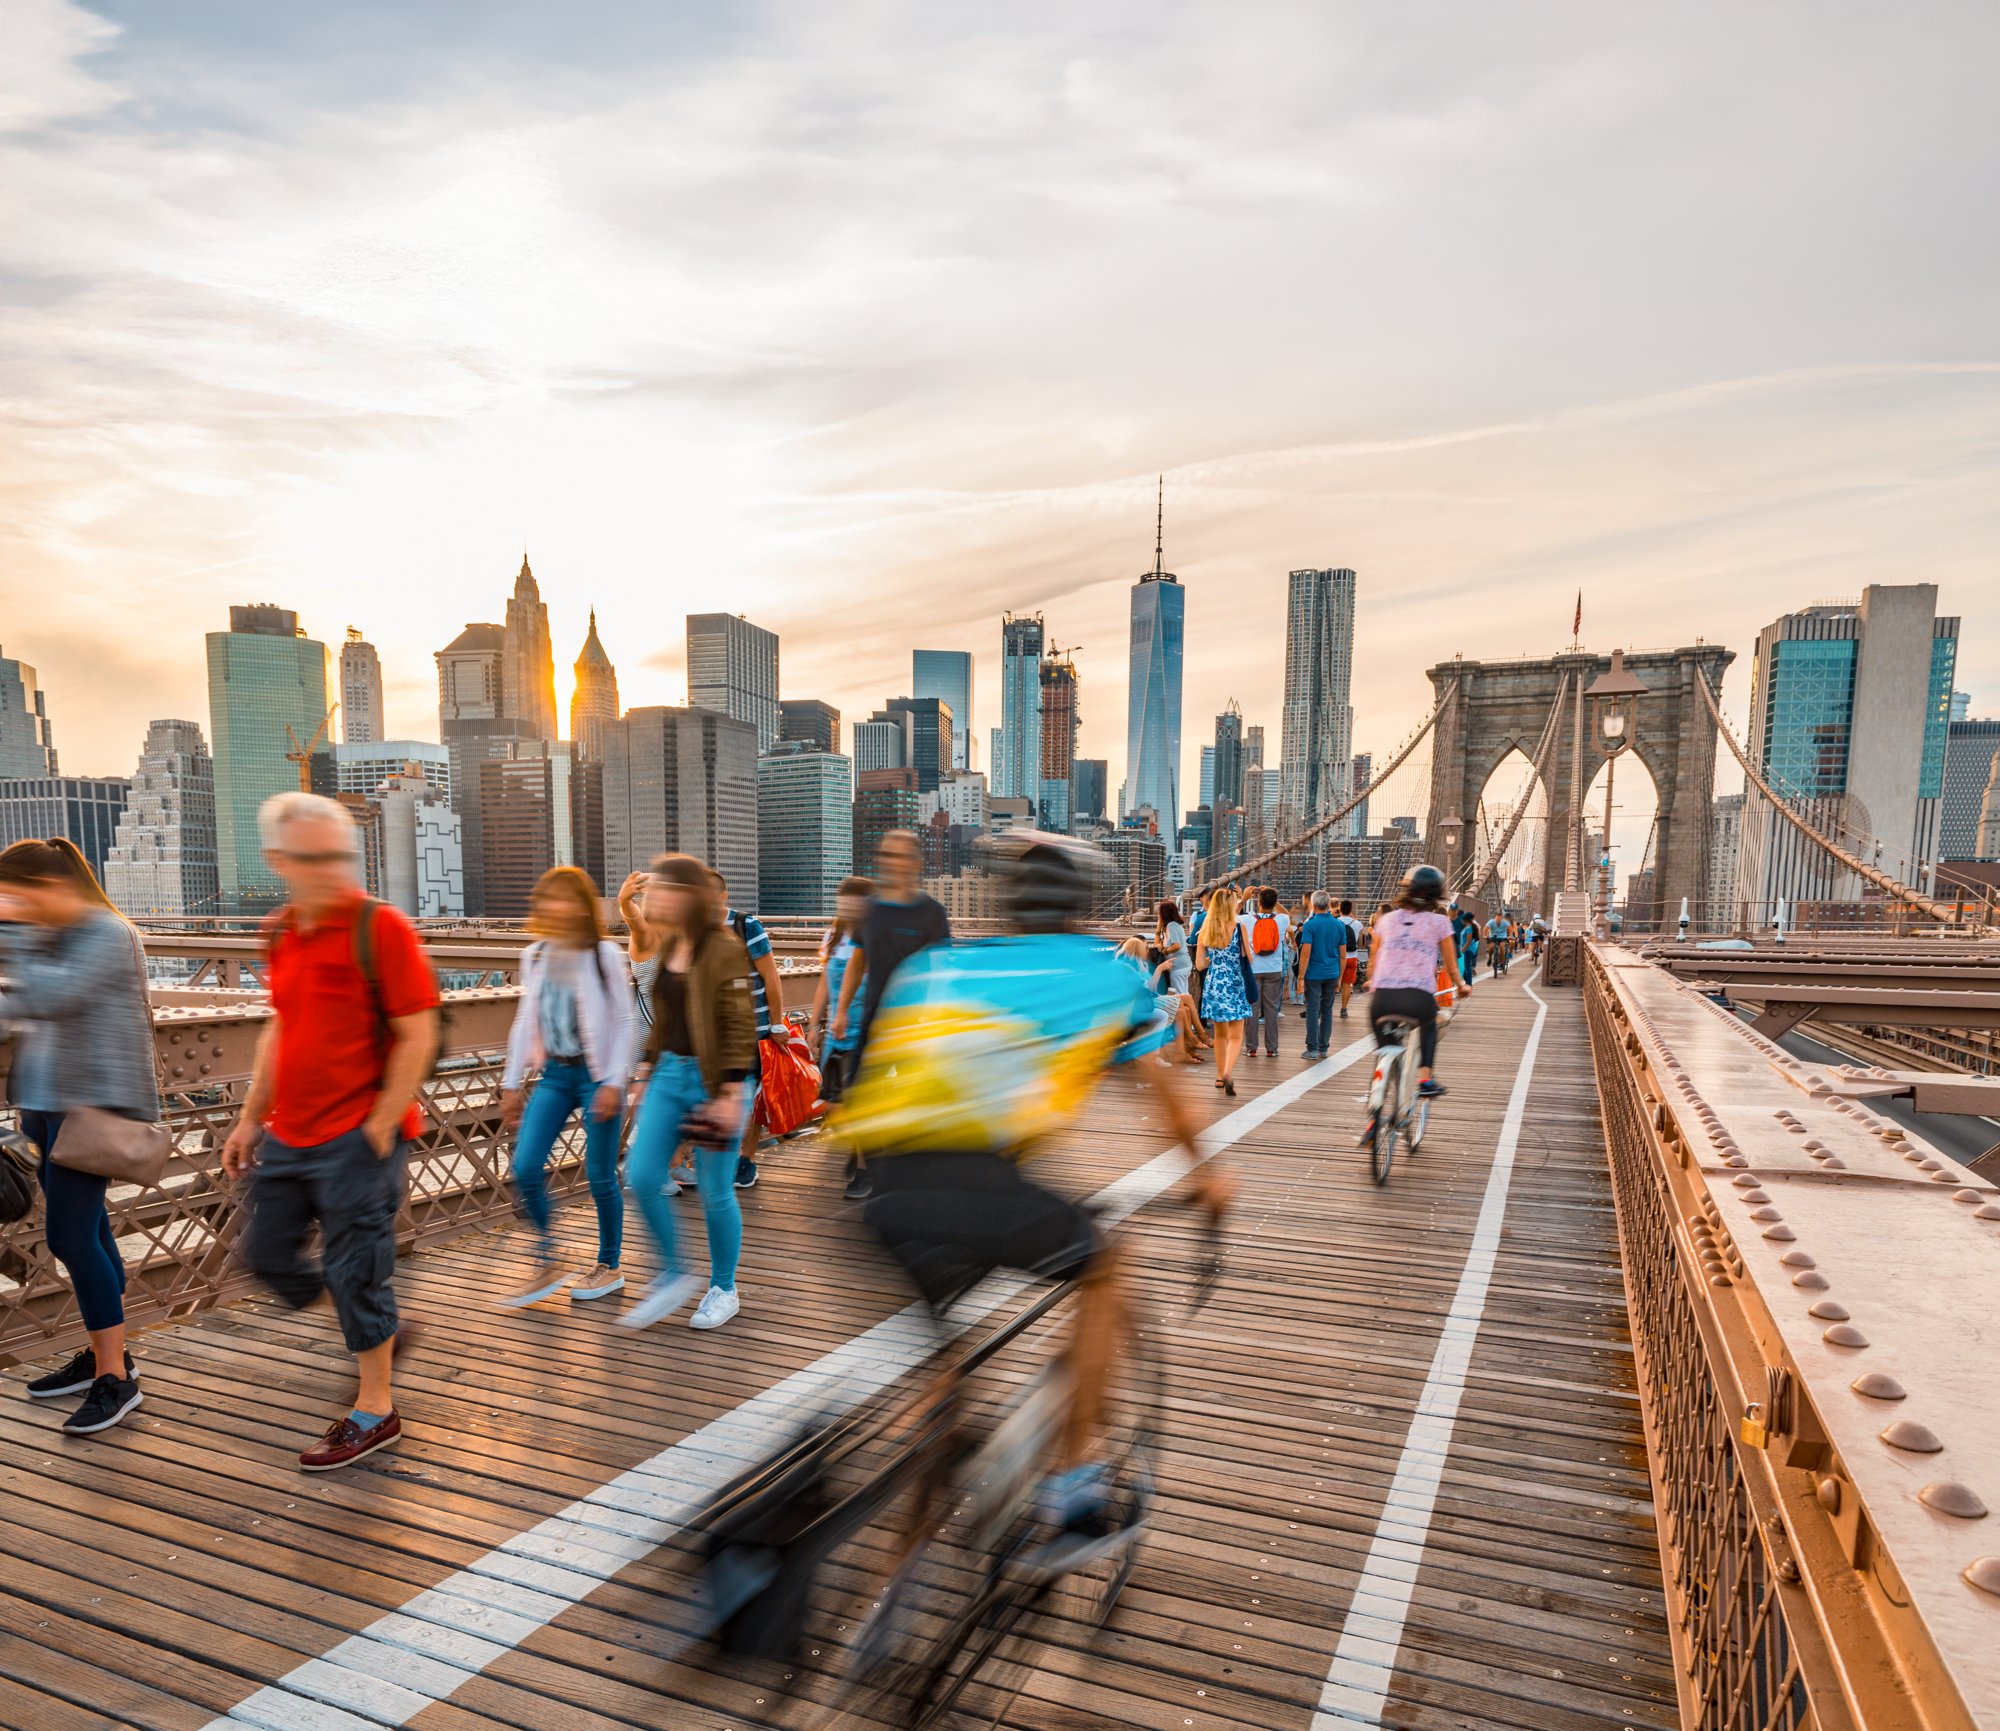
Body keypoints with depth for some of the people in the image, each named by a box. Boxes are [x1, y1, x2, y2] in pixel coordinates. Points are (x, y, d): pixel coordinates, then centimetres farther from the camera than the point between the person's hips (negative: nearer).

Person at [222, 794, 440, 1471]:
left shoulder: (380, 927, -15)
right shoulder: (282, 933, 8)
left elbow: (416, 1037, -16)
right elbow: (279, 1030, 18)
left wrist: (378, 1128, -17)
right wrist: (251, 1118, 17)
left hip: (356, 1137, -8)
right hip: (288, 1136, 8)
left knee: (354, 1273, 2)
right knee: (268, 1255, 17)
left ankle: (374, 1412, 19)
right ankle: (378, 1328, 38)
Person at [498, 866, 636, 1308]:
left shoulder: (604, 954, -10)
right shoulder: (534, 956, 5)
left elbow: (624, 1021, -8)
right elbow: (526, 1021, 11)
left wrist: (613, 1082, -13)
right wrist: (511, 1084, 10)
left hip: (596, 1076, -5)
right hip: (554, 1075, 5)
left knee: (600, 1177, 3)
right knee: (526, 1170, -3)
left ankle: (609, 1268, 22)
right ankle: (546, 1266, 16)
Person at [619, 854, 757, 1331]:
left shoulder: (724, 949, -15)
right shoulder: (668, 947, 9)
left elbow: (740, 1026, -16)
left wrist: (731, 1094, -18)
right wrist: (647, 1071, 18)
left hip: (712, 1080, -7)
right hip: (669, 1075, 7)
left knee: (715, 1192, 4)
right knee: (641, 1178, 1)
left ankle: (724, 1289, 24)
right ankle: (673, 1277, 21)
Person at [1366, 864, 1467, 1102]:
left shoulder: (1387, 919, 16)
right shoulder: (1439, 922, 10)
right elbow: (1450, 965, 18)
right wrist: (1462, 984, 37)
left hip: (1382, 997, 1)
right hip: (1419, 998, -1)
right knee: (1428, 1026, 33)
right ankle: (1425, 1079, 22)